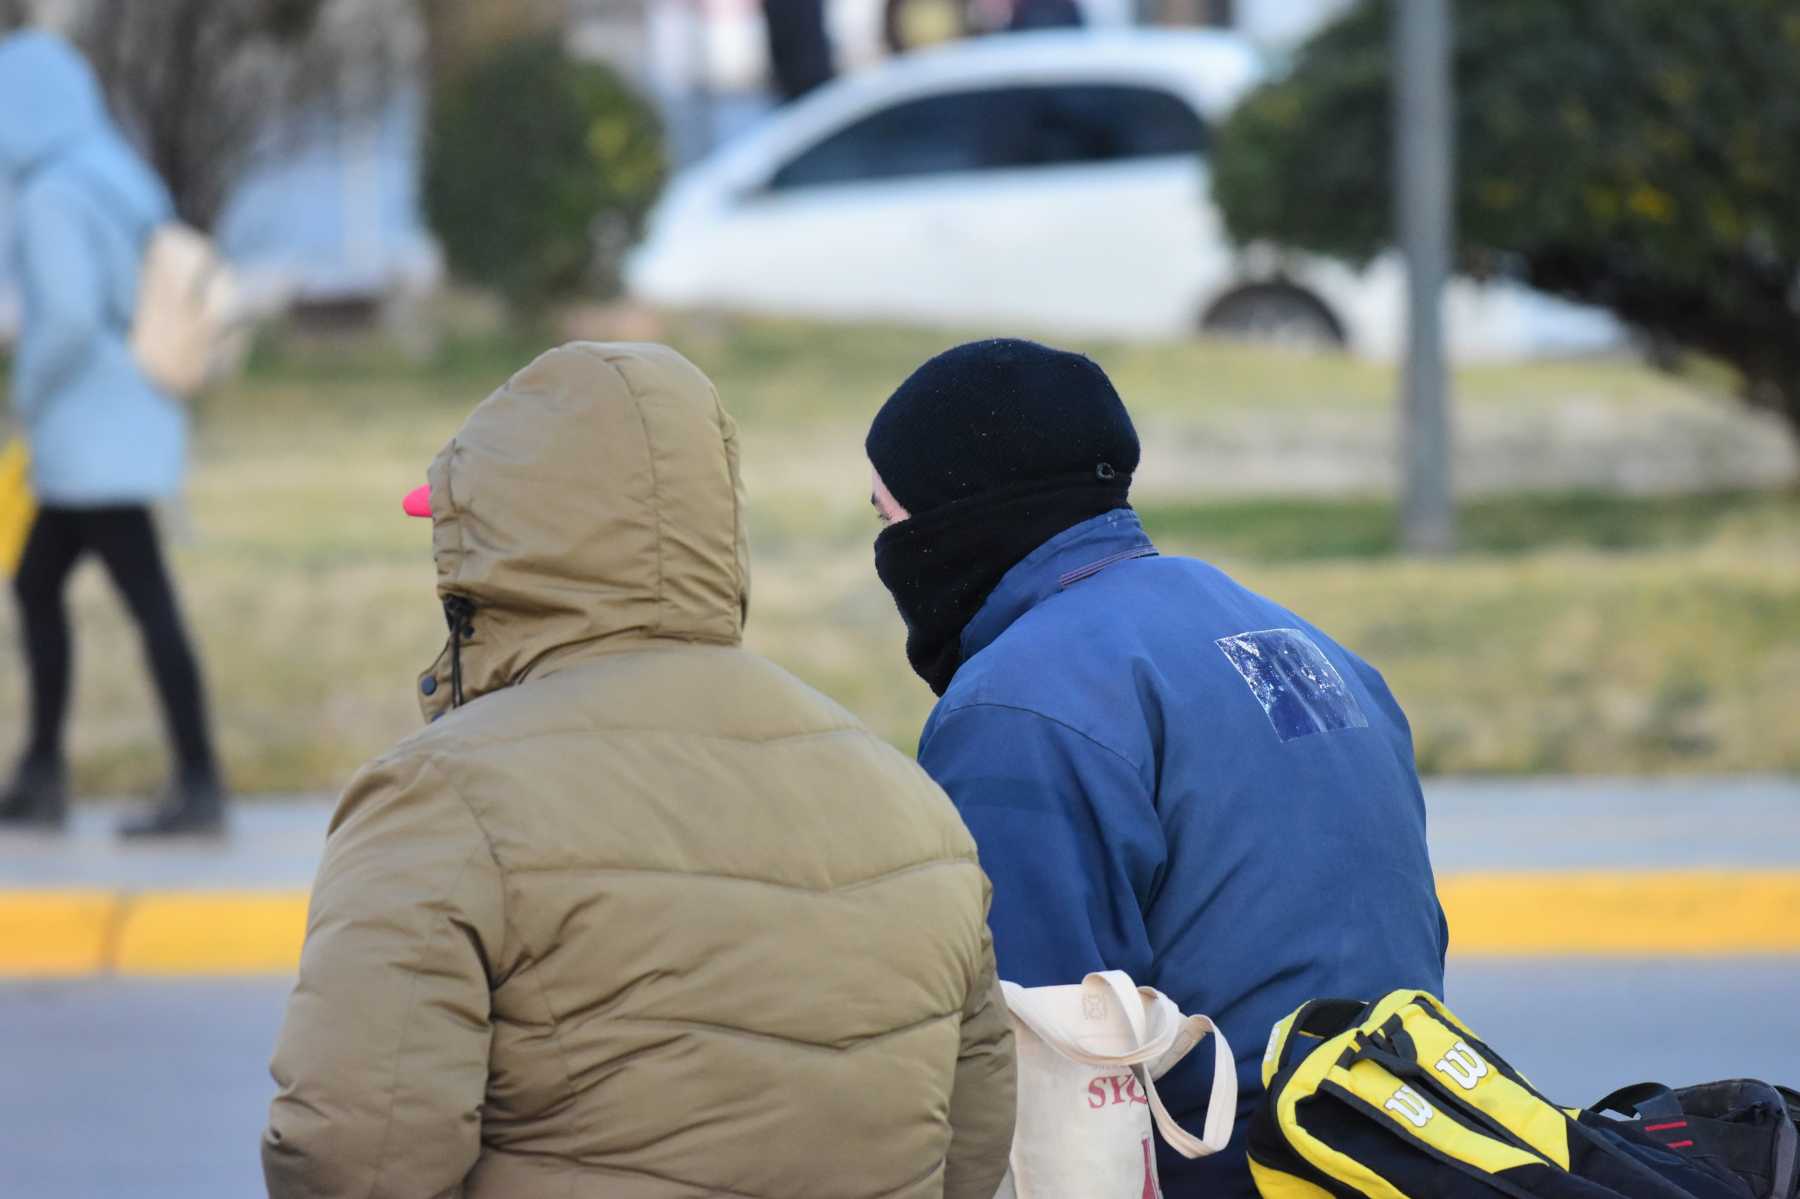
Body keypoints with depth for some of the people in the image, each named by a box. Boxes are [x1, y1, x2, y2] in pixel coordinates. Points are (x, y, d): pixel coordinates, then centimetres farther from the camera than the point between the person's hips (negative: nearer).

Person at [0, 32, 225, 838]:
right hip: (131, 426, 10)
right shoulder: (119, 182, 14)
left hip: (95, 439, -10)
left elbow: (69, 313, -26)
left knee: (149, 603, -9)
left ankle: (200, 786, -10)